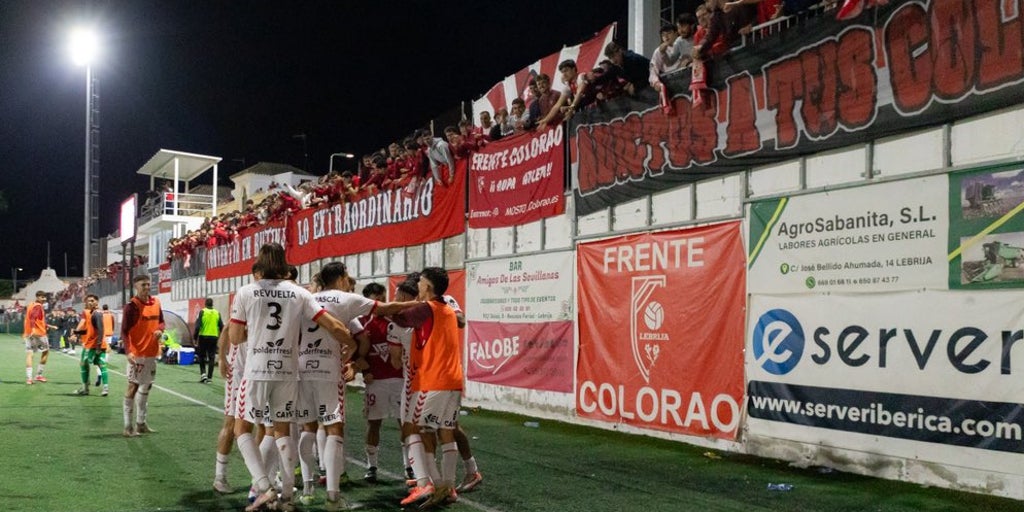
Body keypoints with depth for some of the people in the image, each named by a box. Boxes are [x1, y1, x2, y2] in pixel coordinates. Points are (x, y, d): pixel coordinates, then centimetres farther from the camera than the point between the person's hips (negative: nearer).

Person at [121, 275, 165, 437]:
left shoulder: (156, 302, 7)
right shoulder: (131, 306, -13)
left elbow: (161, 321, 18)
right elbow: (124, 331, -15)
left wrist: (160, 330, -5)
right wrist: (128, 351, -27)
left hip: (152, 352, 7)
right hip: (137, 353, -7)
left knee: (146, 386, 15)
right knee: (133, 386, -4)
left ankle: (141, 423, 26)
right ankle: (128, 426, 1)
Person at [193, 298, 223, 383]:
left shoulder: (202, 312, -4)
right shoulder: (217, 313, 4)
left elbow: (198, 326, -10)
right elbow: (221, 326, 3)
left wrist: (195, 336, -4)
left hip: (203, 336, -2)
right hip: (214, 337, 2)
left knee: (202, 356, 13)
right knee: (211, 358, 6)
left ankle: (203, 373, 0)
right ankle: (209, 377, 5)